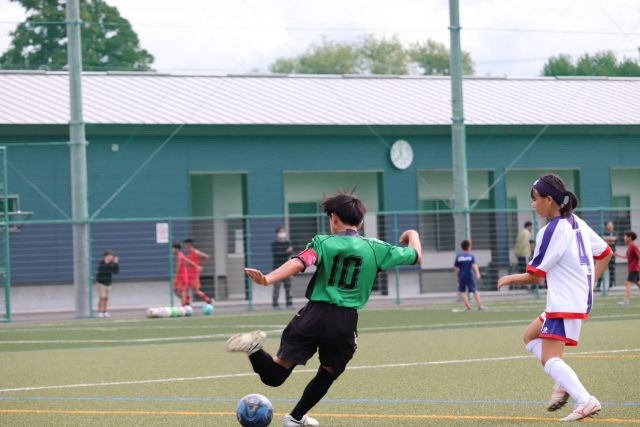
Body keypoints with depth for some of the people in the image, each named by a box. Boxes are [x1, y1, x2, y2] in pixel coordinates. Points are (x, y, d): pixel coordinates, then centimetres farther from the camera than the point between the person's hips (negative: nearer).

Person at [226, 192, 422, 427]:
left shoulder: (324, 242, 2)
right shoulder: (375, 249, 8)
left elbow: (299, 263, -18)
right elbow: (416, 257, 20)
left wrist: (267, 280, -31)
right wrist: (413, 235, 42)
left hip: (315, 314, -1)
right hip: (346, 321, 1)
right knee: (328, 373, 27)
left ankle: (254, 347, -30)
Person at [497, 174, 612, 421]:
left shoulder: (552, 231, -16)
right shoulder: (577, 223, 9)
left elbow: (534, 276, -11)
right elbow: (605, 253, 18)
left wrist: (510, 279, 7)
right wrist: (588, 283, 19)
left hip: (565, 305, -10)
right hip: (580, 299, 10)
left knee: (549, 359, -14)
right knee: (530, 337, 22)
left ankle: (585, 401, -26)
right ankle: (564, 382, 9)